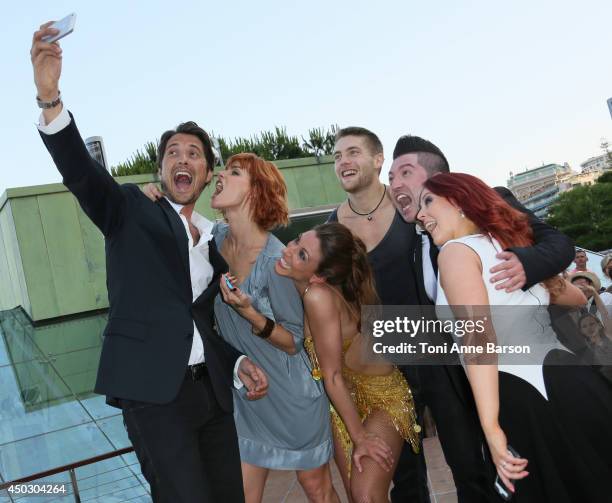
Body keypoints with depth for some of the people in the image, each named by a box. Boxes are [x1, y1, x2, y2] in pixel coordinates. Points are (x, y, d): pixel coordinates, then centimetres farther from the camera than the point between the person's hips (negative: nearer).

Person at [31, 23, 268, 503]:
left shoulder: (217, 239, 15)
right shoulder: (132, 211, 2)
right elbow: (80, 171, -16)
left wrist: (239, 361, 2)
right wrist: (51, 99, -31)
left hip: (212, 389, 5)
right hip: (153, 392, -5)